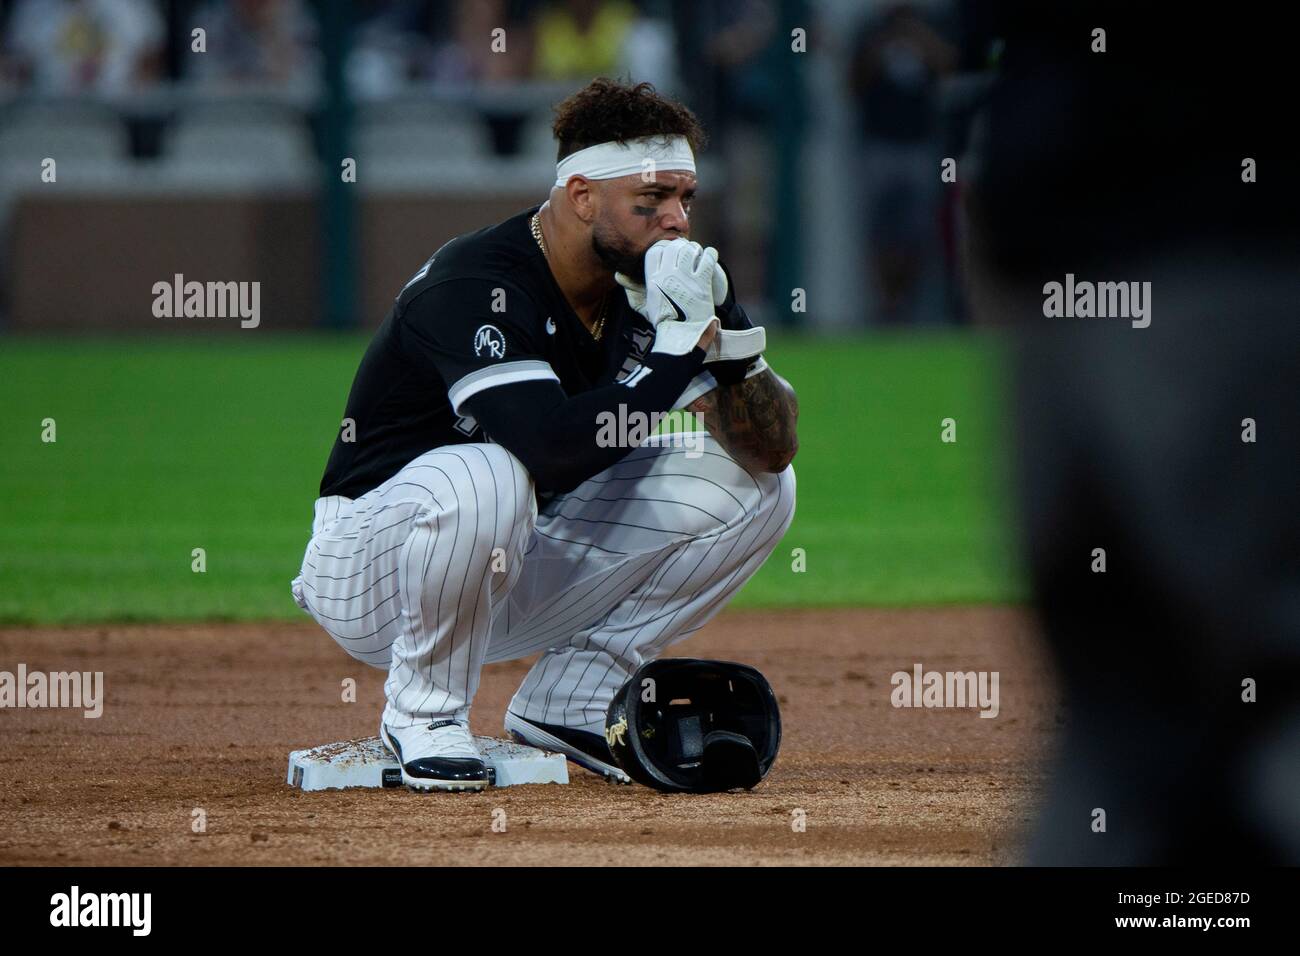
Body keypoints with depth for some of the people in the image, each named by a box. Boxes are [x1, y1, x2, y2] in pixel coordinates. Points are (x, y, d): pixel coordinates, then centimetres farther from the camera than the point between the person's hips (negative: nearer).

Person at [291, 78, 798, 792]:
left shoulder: (644, 286, -2)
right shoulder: (474, 286, -25)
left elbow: (773, 443, -5)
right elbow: (550, 449, -40)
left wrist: (719, 327, -22)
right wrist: (679, 343, -33)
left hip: (522, 573, 7)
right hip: (370, 583, -7)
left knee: (755, 484, -3)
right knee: (483, 479, -40)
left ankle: (571, 699, 4)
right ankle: (423, 714, -15)